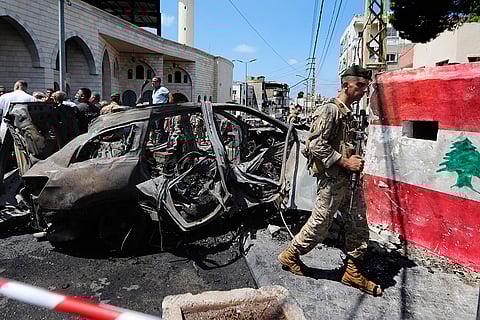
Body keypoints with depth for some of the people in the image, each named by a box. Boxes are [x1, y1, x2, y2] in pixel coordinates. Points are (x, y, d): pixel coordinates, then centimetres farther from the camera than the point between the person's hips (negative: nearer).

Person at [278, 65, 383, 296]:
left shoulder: (349, 113, 15)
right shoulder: (330, 110, -13)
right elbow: (317, 145, -21)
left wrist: (355, 161, 8)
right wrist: (345, 162, -19)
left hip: (347, 179, 9)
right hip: (331, 179, -9)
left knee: (358, 225, 11)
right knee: (319, 226, 2)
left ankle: (353, 272, 23)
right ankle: (290, 256, 23)